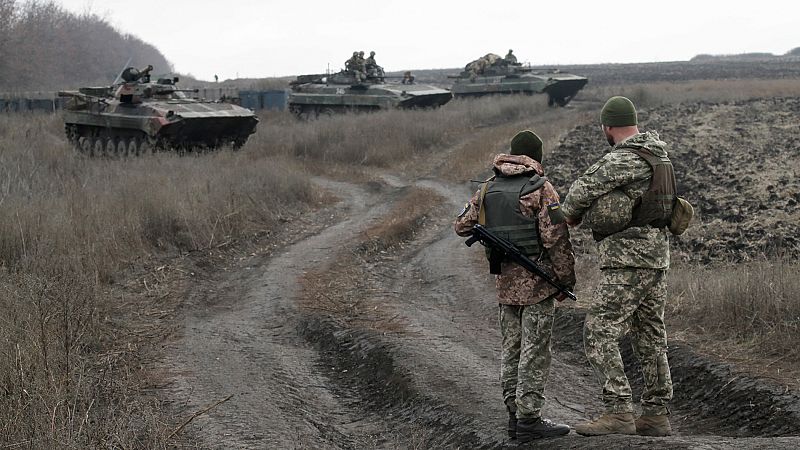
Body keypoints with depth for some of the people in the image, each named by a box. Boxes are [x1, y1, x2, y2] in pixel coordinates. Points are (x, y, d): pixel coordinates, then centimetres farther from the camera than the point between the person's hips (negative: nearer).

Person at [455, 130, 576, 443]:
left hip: (505, 281, 6)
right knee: (534, 352, -3)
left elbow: (462, 225, 14)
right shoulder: (541, 189, -11)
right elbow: (556, 238, -14)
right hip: (537, 280, -6)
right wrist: (567, 280, -6)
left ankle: (515, 416, 16)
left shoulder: (488, 188, 7)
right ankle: (529, 420, -2)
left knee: (511, 348, 13)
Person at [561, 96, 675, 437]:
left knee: (599, 334, -9)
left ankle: (618, 412, -15)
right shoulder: (658, 154, 15)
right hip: (656, 255, 9)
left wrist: (570, 214, 7)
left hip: (628, 261, -9)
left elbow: (583, 189, -15)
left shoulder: (622, 159, -16)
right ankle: (656, 415, 15)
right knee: (650, 337, 12)